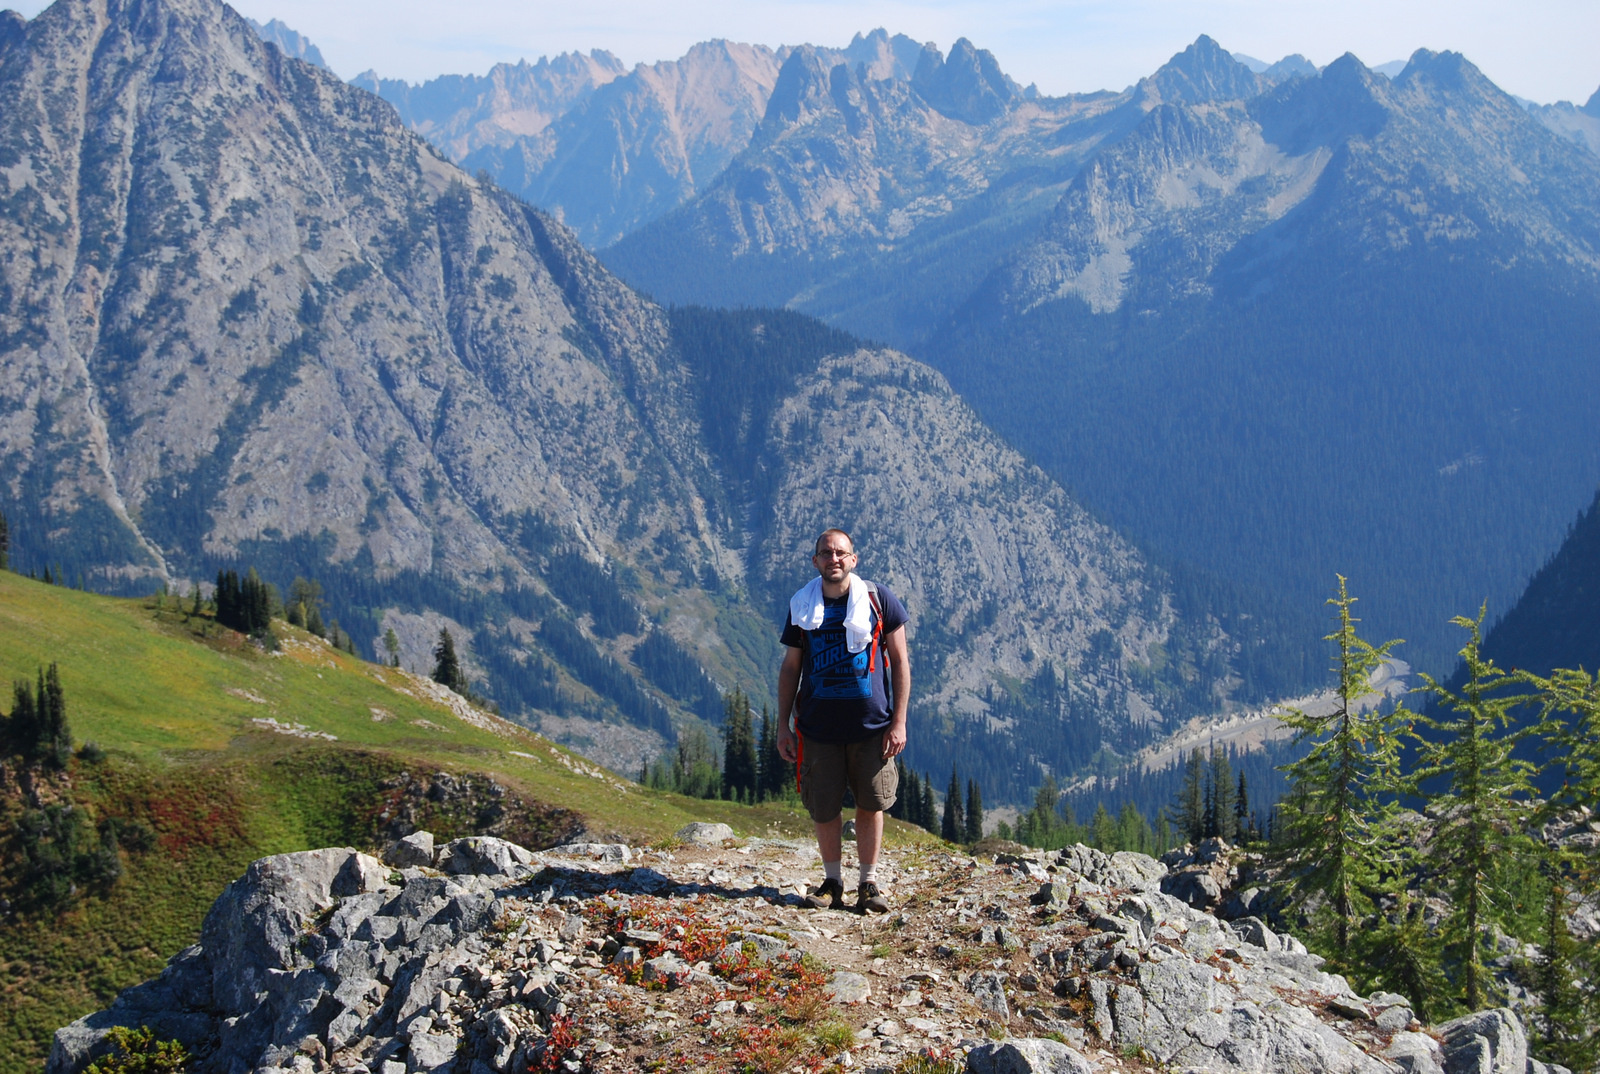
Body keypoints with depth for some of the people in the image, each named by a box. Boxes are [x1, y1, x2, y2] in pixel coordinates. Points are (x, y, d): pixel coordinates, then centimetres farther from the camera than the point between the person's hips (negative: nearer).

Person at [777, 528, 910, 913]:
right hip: (818, 727, 2)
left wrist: (899, 721, -5)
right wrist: (783, 725, 6)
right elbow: (790, 668, 11)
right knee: (824, 809, 4)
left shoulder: (878, 599, -2)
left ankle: (869, 883, 15)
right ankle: (832, 881, 20)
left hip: (871, 723, -1)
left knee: (871, 804, 2)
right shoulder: (801, 606, 5)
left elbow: (900, 661, 0)